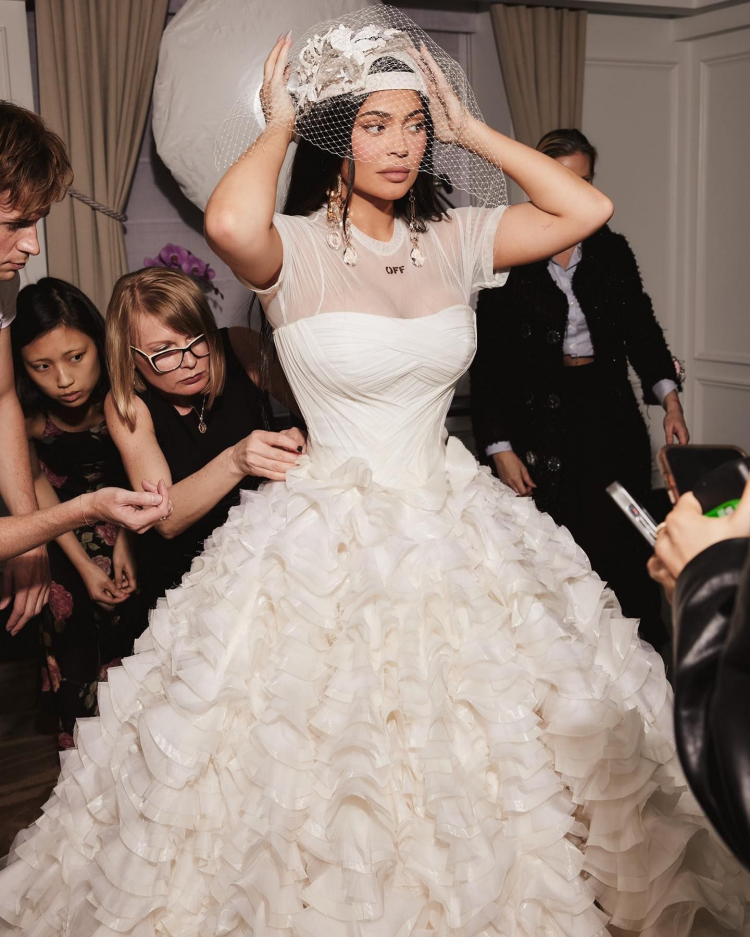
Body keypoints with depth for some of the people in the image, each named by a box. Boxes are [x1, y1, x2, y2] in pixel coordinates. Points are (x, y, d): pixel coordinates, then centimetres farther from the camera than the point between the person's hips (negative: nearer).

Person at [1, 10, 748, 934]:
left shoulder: (453, 240, 3)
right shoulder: (294, 249, -10)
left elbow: (587, 208, -4)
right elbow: (229, 224, -33)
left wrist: (471, 130, 0)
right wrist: (275, 126, -13)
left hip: (455, 531, 4)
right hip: (326, 545, -4)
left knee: (478, 768, 13)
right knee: (328, 776, 5)